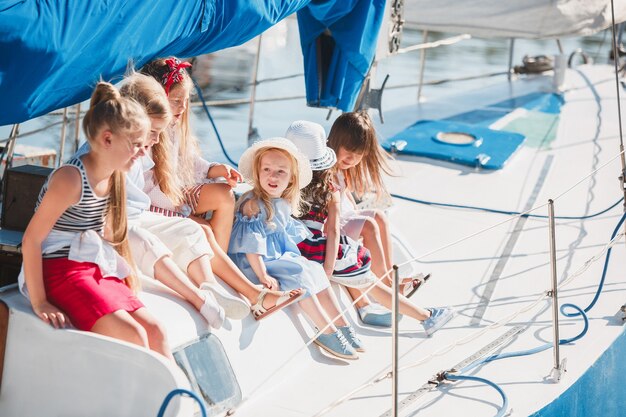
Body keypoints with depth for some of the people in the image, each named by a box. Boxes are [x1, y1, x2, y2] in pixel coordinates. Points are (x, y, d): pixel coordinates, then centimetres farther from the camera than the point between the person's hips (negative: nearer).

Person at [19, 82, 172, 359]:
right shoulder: (71, 179, -18)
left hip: (97, 270, 9)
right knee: (132, 335, -22)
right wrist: (39, 303, -19)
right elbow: (31, 239, -19)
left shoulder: (114, 176, 8)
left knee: (153, 329, -7)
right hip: (59, 271, -8)